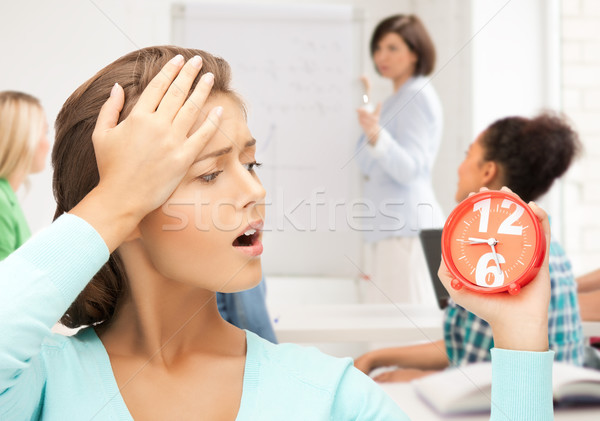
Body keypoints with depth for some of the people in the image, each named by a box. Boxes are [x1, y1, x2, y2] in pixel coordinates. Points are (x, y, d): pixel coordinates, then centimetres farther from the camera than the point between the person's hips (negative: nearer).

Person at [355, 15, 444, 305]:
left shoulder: (419, 95, -7)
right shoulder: (397, 99, 22)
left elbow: (409, 169, -18)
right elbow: (368, 166, 22)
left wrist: (377, 135, -32)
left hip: (405, 228, -10)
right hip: (384, 227, 10)